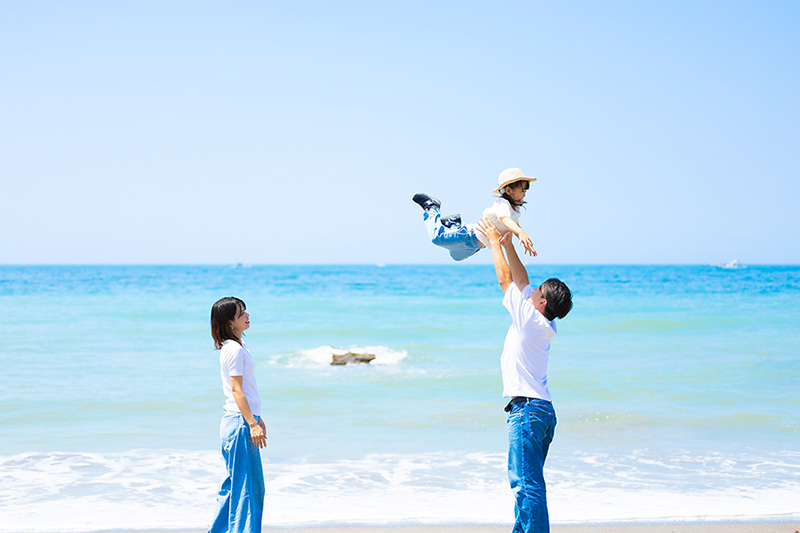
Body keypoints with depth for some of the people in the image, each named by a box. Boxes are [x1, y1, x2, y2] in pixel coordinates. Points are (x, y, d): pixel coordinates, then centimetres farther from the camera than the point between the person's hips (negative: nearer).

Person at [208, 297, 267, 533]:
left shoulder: (236, 346, 14)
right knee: (246, 484, -4)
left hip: (235, 422, 10)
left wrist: (256, 418, 23)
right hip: (239, 422, -10)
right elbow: (236, 390, -19)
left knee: (234, 483, 15)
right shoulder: (234, 349, -16)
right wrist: (252, 424, -20)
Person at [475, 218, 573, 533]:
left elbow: (507, 279, -1)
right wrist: (508, 246, 22)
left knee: (528, 484, -14)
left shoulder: (530, 318, -9)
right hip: (542, 409, 10)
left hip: (527, 409, -10)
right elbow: (522, 281, 22)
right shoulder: (544, 325, 13)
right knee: (524, 482, 16)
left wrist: (495, 242, 10)